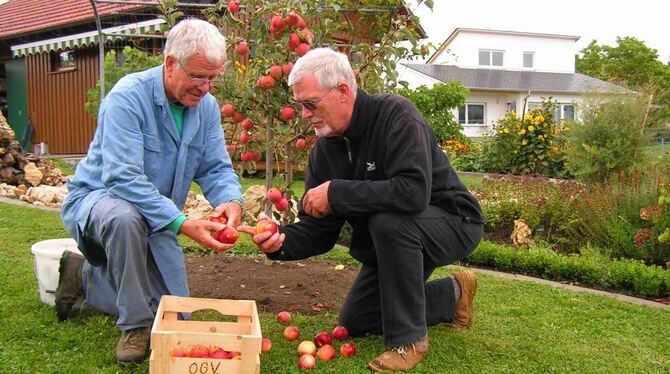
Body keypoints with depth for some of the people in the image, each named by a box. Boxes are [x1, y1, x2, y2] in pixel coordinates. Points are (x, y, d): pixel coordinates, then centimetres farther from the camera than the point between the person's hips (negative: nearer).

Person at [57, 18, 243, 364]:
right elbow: (122, 178, -35)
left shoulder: (207, 106, -7)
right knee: (125, 217, -43)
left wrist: (231, 201, -29)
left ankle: (85, 277, 27)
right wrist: (183, 224, -43)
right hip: (96, 198, -6)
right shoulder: (128, 97, -26)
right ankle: (135, 326, -21)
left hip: (157, 217, 6)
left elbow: (216, 168, -5)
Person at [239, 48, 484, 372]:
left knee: (388, 221, -38)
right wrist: (282, 242, -27)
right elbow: (319, 230, -5)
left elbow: (413, 192, -42)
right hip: (391, 243, 8)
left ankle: (409, 338, -20)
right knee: (354, 323, 11)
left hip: (453, 223, -8)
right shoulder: (325, 149, -5)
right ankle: (451, 295, 25)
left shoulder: (395, 115, -26)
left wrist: (336, 192, -35)